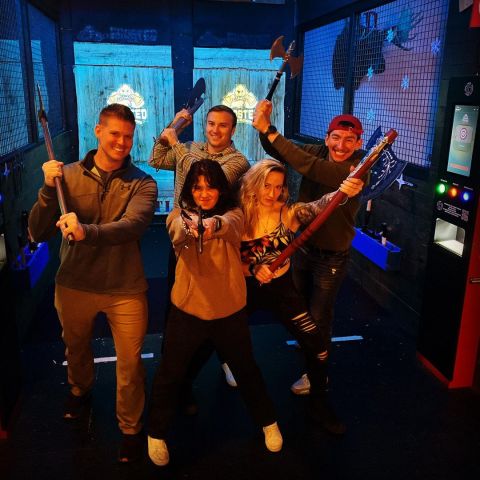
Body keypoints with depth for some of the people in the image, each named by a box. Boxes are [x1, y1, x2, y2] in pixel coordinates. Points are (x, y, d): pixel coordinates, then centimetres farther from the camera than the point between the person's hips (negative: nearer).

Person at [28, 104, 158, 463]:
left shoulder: (142, 183, -11)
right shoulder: (68, 175, -7)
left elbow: (132, 226, -30)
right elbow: (38, 234, -10)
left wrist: (86, 231, -46)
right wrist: (49, 190, -25)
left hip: (125, 290, -2)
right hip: (74, 285, 3)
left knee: (130, 365, 9)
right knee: (76, 347, 27)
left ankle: (131, 429, 36)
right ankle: (81, 389, 60)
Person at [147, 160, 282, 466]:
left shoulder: (233, 213, -6)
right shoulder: (180, 215, -7)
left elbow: (228, 224, -31)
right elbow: (178, 230, -32)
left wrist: (212, 224, -55)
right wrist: (191, 227, -56)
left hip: (230, 311, 1)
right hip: (188, 310, 0)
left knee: (246, 369, 19)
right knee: (170, 374, 12)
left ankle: (268, 421, 44)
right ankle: (157, 433, 38)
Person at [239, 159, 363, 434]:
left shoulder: (288, 213, -16)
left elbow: (316, 207, -35)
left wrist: (342, 192, -55)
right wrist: (253, 269, -28)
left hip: (283, 288, 0)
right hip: (248, 288, 1)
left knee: (318, 348, -4)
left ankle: (319, 404, 21)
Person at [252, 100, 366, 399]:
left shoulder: (358, 169, -26)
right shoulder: (318, 151, -8)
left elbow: (312, 168, -40)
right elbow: (277, 151, -14)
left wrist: (269, 131, -40)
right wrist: (265, 127, -36)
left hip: (332, 256, -6)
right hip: (304, 244, 6)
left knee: (320, 314, 10)